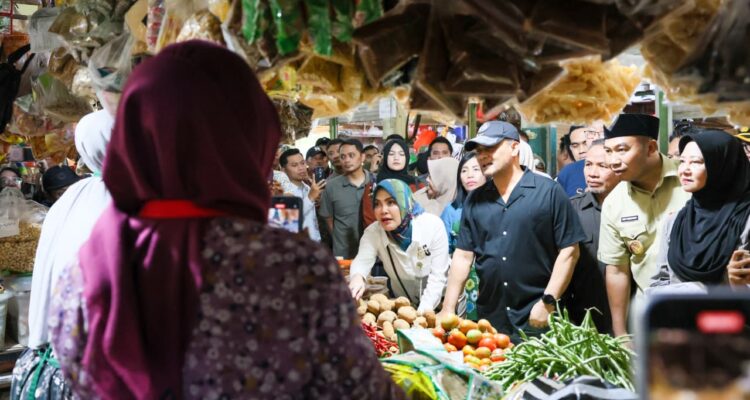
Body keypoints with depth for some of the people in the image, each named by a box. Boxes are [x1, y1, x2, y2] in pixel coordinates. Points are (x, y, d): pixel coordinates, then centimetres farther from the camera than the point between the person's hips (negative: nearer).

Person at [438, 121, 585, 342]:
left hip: (537, 319, -4)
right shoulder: (475, 200, 10)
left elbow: (569, 251, -5)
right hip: (488, 319, 4)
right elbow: (463, 256, 10)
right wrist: (447, 310, 4)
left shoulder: (549, 191, -3)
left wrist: (548, 302, -10)